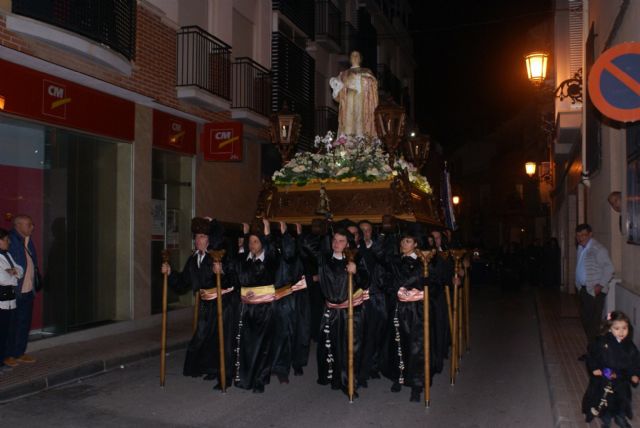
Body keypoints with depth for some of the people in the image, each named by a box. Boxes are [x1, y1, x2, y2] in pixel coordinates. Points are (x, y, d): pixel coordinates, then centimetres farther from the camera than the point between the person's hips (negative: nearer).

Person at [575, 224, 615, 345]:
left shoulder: (598, 249, -15)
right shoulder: (581, 248, 12)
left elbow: (609, 268, -16)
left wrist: (600, 285, -20)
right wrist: (579, 284, 13)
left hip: (595, 291, -8)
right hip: (584, 289, 9)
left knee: (594, 321, -6)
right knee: (585, 317, 14)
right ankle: (590, 344, 27)